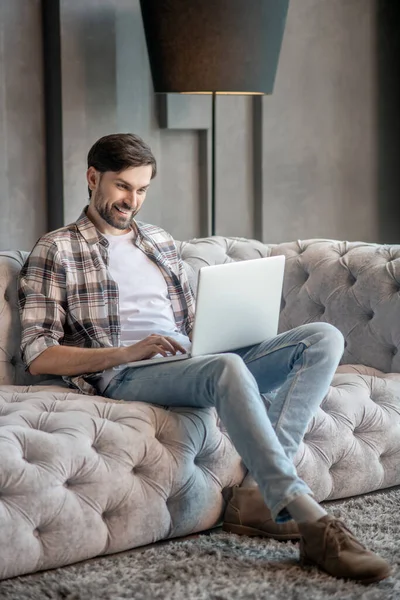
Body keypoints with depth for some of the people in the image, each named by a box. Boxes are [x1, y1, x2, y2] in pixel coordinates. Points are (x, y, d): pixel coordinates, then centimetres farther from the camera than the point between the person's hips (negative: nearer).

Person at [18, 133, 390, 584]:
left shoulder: (161, 242, 28)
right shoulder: (56, 251, 8)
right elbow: (37, 356, -2)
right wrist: (126, 352, -16)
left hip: (195, 365, 7)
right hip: (127, 378, -7)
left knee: (324, 338, -14)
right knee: (228, 369, -39)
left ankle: (257, 494, -29)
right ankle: (314, 526, -45)